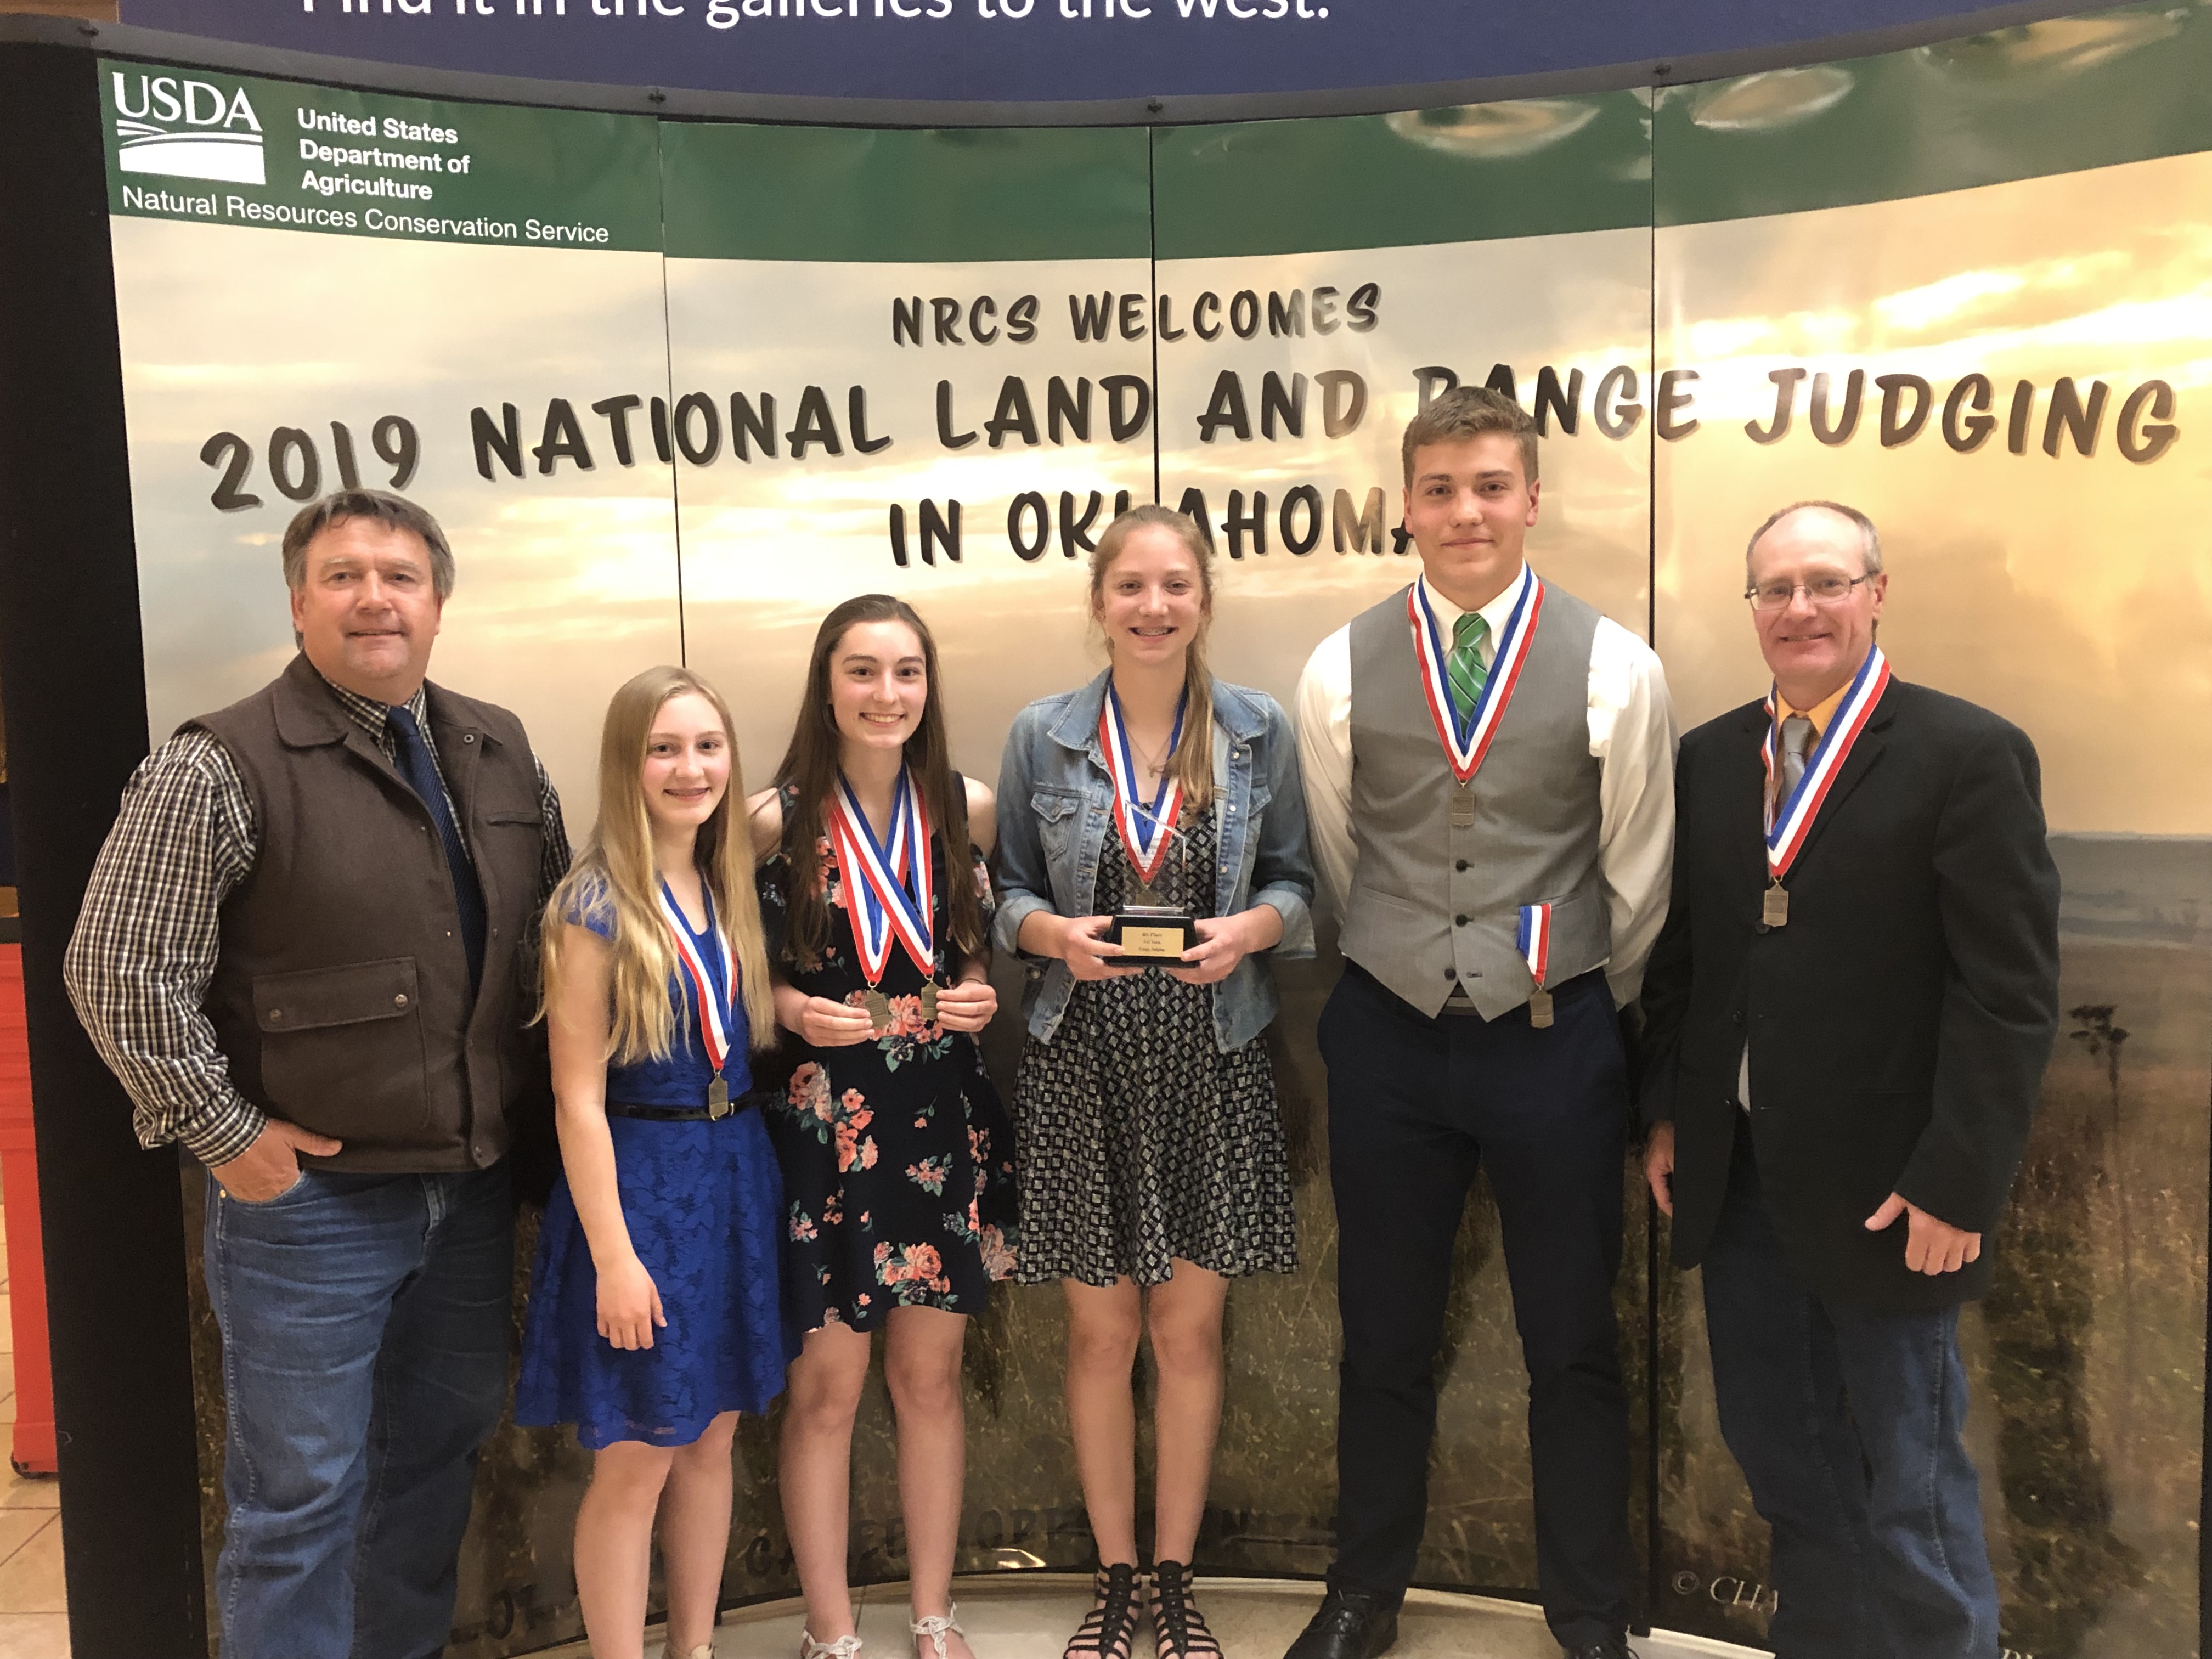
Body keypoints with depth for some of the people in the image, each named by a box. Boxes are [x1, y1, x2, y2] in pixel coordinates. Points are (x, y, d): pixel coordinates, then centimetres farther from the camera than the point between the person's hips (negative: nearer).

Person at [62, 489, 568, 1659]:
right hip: (311, 1190, -6)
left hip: (473, 1181, 6)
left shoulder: (501, 751, 6)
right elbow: (118, 971, -15)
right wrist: (227, 1135, -13)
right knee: (299, 1496, 7)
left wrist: (547, 1086, 9)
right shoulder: (221, 767, -13)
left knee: (441, 1444, 21)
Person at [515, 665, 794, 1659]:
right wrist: (614, 1254, -16)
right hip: (640, 1178, -6)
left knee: (712, 1436, 16)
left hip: (734, 1175, 7)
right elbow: (578, 1098, -14)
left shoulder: (729, 892, 6)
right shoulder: (596, 907, -13)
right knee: (636, 1459, 3)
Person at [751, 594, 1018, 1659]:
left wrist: (984, 997, -7)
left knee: (930, 1375, 13)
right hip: (820, 1120, -2)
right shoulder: (776, 820, -6)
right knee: (826, 1388, 6)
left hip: (945, 1119, 3)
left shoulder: (969, 811, 2)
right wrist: (794, 1011, -17)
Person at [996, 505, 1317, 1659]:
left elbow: (1293, 881, 6)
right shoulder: (1041, 737, 0)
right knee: (1101, 1332, 10)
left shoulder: (1258, 731, 1)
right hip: (1081, 1066, 0)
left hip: (1210, 1065, 0)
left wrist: (1252, 927, -15)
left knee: (1191, 1329, 10)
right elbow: (1008, 889, 6)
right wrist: (1053, 932, -15)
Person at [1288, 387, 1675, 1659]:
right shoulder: (1342, 671, -1)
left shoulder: (1617, 669, -5)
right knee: (1385, 1339, 15)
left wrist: (1582, 1015, 10)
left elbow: (1639, 883, 3)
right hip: (1389, 1037, 1)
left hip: (1557, 1038, -1)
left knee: (1574, 1346, 13)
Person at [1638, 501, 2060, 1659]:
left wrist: (1956, 1184, -15)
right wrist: (1666, 1118, 7)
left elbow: (2009, 992, -12)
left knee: (1907, 1468, 9)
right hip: (1735, 1173, 5)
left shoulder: (1968, 756, -10)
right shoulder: (1708, 758, 7)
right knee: (1770, 1439, 17)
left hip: (1886, 1190, -5)